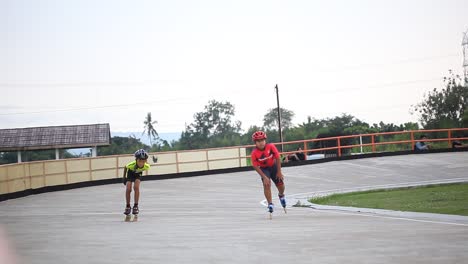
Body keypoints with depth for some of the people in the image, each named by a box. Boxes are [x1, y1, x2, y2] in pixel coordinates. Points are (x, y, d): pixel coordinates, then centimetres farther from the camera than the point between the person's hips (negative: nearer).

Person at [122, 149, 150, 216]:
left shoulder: (146, 166, -35)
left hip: (138, 175, 0)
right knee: (128, 189, -15)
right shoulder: (131, 165, -39)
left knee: (136, 187, -23)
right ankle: (128, 206, 4)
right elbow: (125, 167, -15)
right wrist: (124, 177, -6)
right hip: (130, 174, 0)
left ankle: (136, 206, -12)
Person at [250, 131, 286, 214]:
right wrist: (264, 177, -25)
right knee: (266, 184, -23)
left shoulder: (271, 147, -24)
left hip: (273, 166, 2)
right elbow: (256, 166, -20)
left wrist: (279, 172, -14)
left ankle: (281, 195, 38)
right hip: (263, 169, -2)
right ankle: (270, 204, -16)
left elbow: (278, 158, -16)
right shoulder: (254, 153, -25)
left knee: (281, 185, 2)